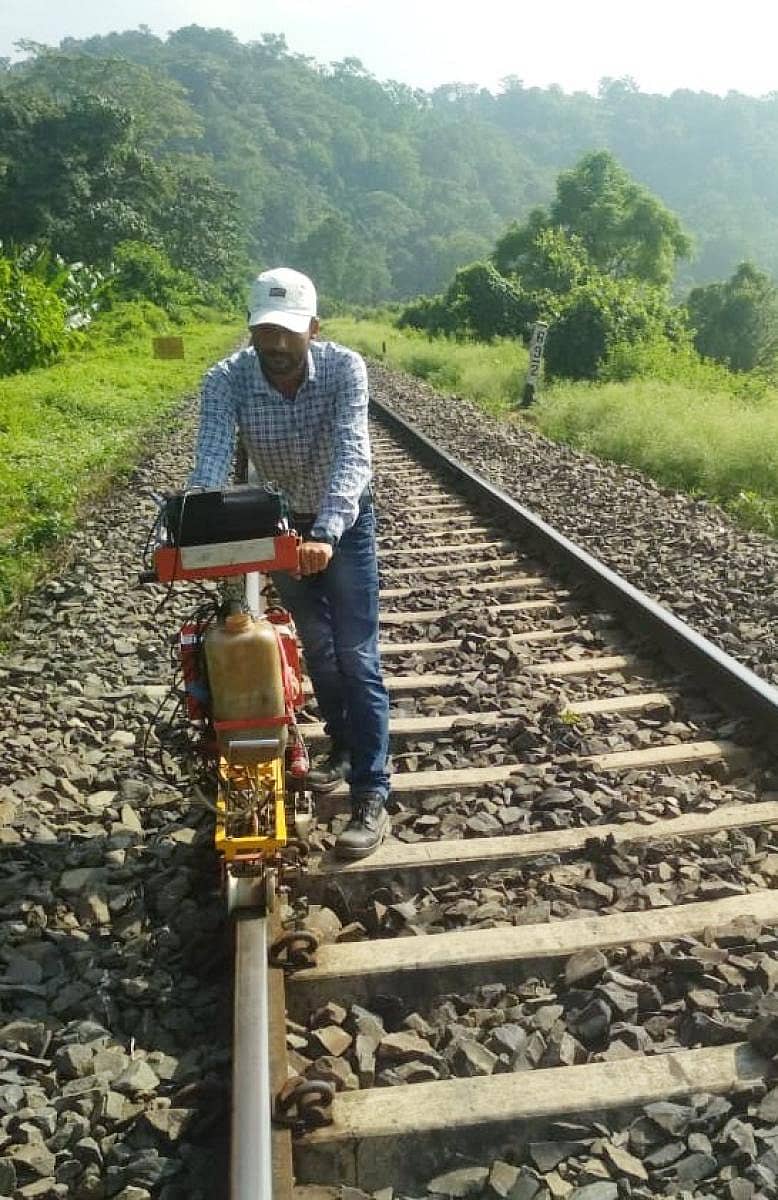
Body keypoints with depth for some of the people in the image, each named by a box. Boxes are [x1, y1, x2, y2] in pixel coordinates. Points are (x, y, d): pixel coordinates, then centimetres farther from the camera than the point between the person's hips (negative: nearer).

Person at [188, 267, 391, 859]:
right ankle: (345, 748, 37)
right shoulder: (225, 380, -22)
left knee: (355, 656, -7)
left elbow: (352, 455, -37)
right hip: (282, 522, 3)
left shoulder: (345, 368, -27)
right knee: (317, 647, 16)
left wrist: (327, 533, -53)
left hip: (344, 521, -3)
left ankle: (372, 797, -4)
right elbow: (212, 458, -34)